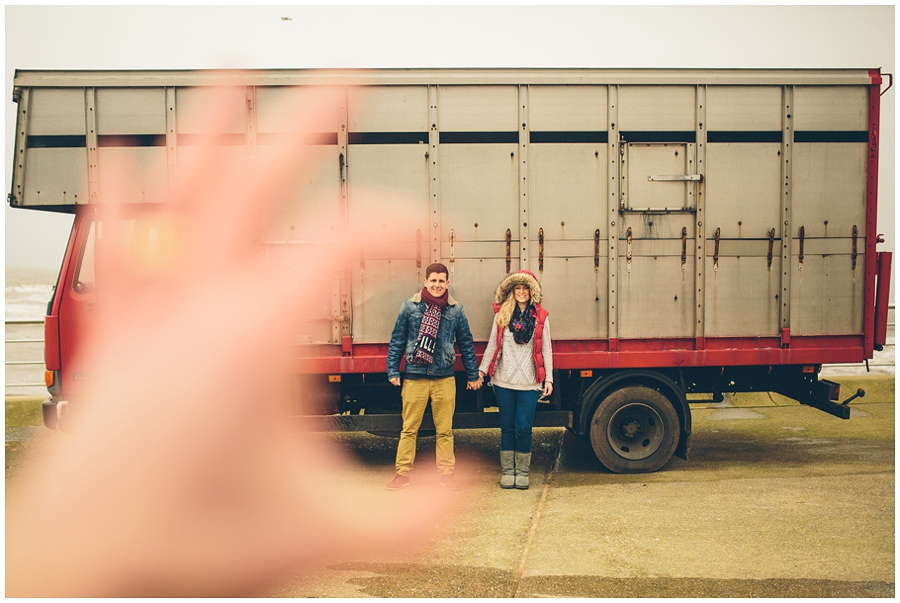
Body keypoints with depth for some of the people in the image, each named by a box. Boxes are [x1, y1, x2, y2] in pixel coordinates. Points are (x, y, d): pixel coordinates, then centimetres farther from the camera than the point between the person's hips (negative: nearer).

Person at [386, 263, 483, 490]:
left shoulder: (456, 310, 4)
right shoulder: (410, 306, 1)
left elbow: (466, 344, 11)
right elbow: (397, 340, 5)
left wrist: (473, 375, 12)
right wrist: (393, 371, 1)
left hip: (444, 379, 1)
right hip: (414, 378, -1)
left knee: (445, 429, 7)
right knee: (409, 428, 4)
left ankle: (446, 473, 18)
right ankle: (403, 473, 13)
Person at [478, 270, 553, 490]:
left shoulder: (541, 317, 4)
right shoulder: (502, 314, 6)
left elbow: (545, 350, 6)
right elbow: (493, 345, 9)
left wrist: (548, 379, 2)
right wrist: (482, 369, 3)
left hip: (529, 383, -1)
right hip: (504, 381, 1)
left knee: (523, 427, -3)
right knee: (507, 427, 7)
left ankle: (522, 472, 12)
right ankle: (507, 471, 18)